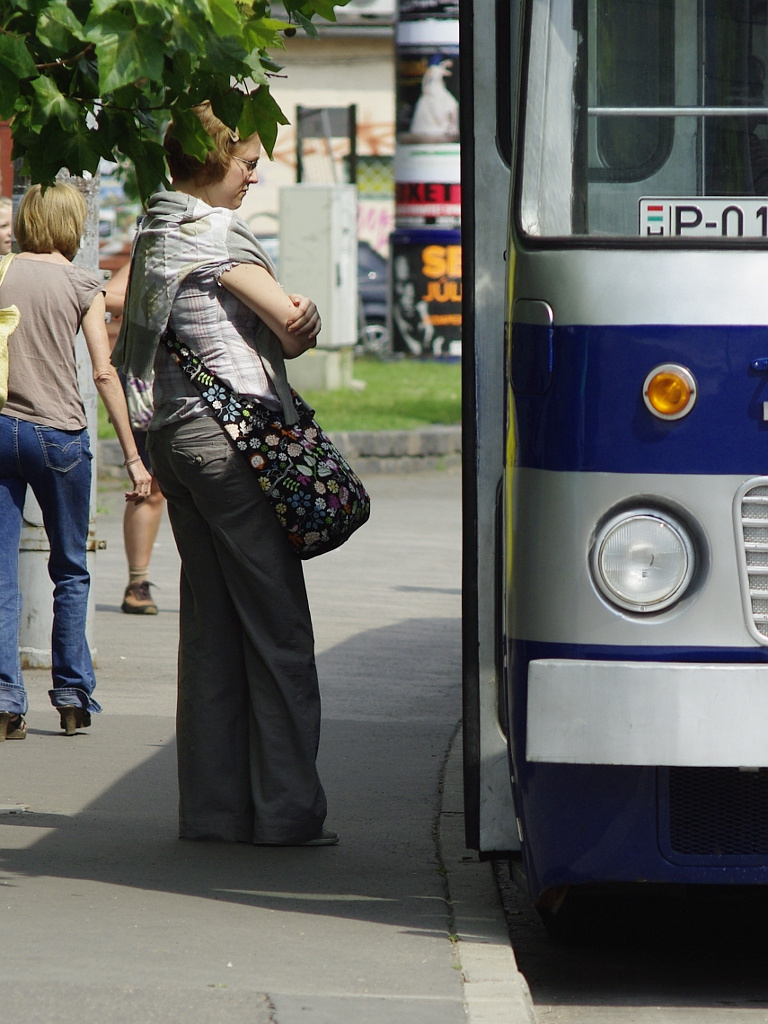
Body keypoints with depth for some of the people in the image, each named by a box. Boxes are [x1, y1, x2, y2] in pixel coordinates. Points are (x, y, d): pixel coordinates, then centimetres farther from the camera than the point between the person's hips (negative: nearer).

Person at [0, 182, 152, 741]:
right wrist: (133, 457, -6)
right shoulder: (81, 284, -1)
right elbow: (105, 373, -7)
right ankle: (73, 695, 15)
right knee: (71, 571, 13)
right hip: (60, 433, -1)